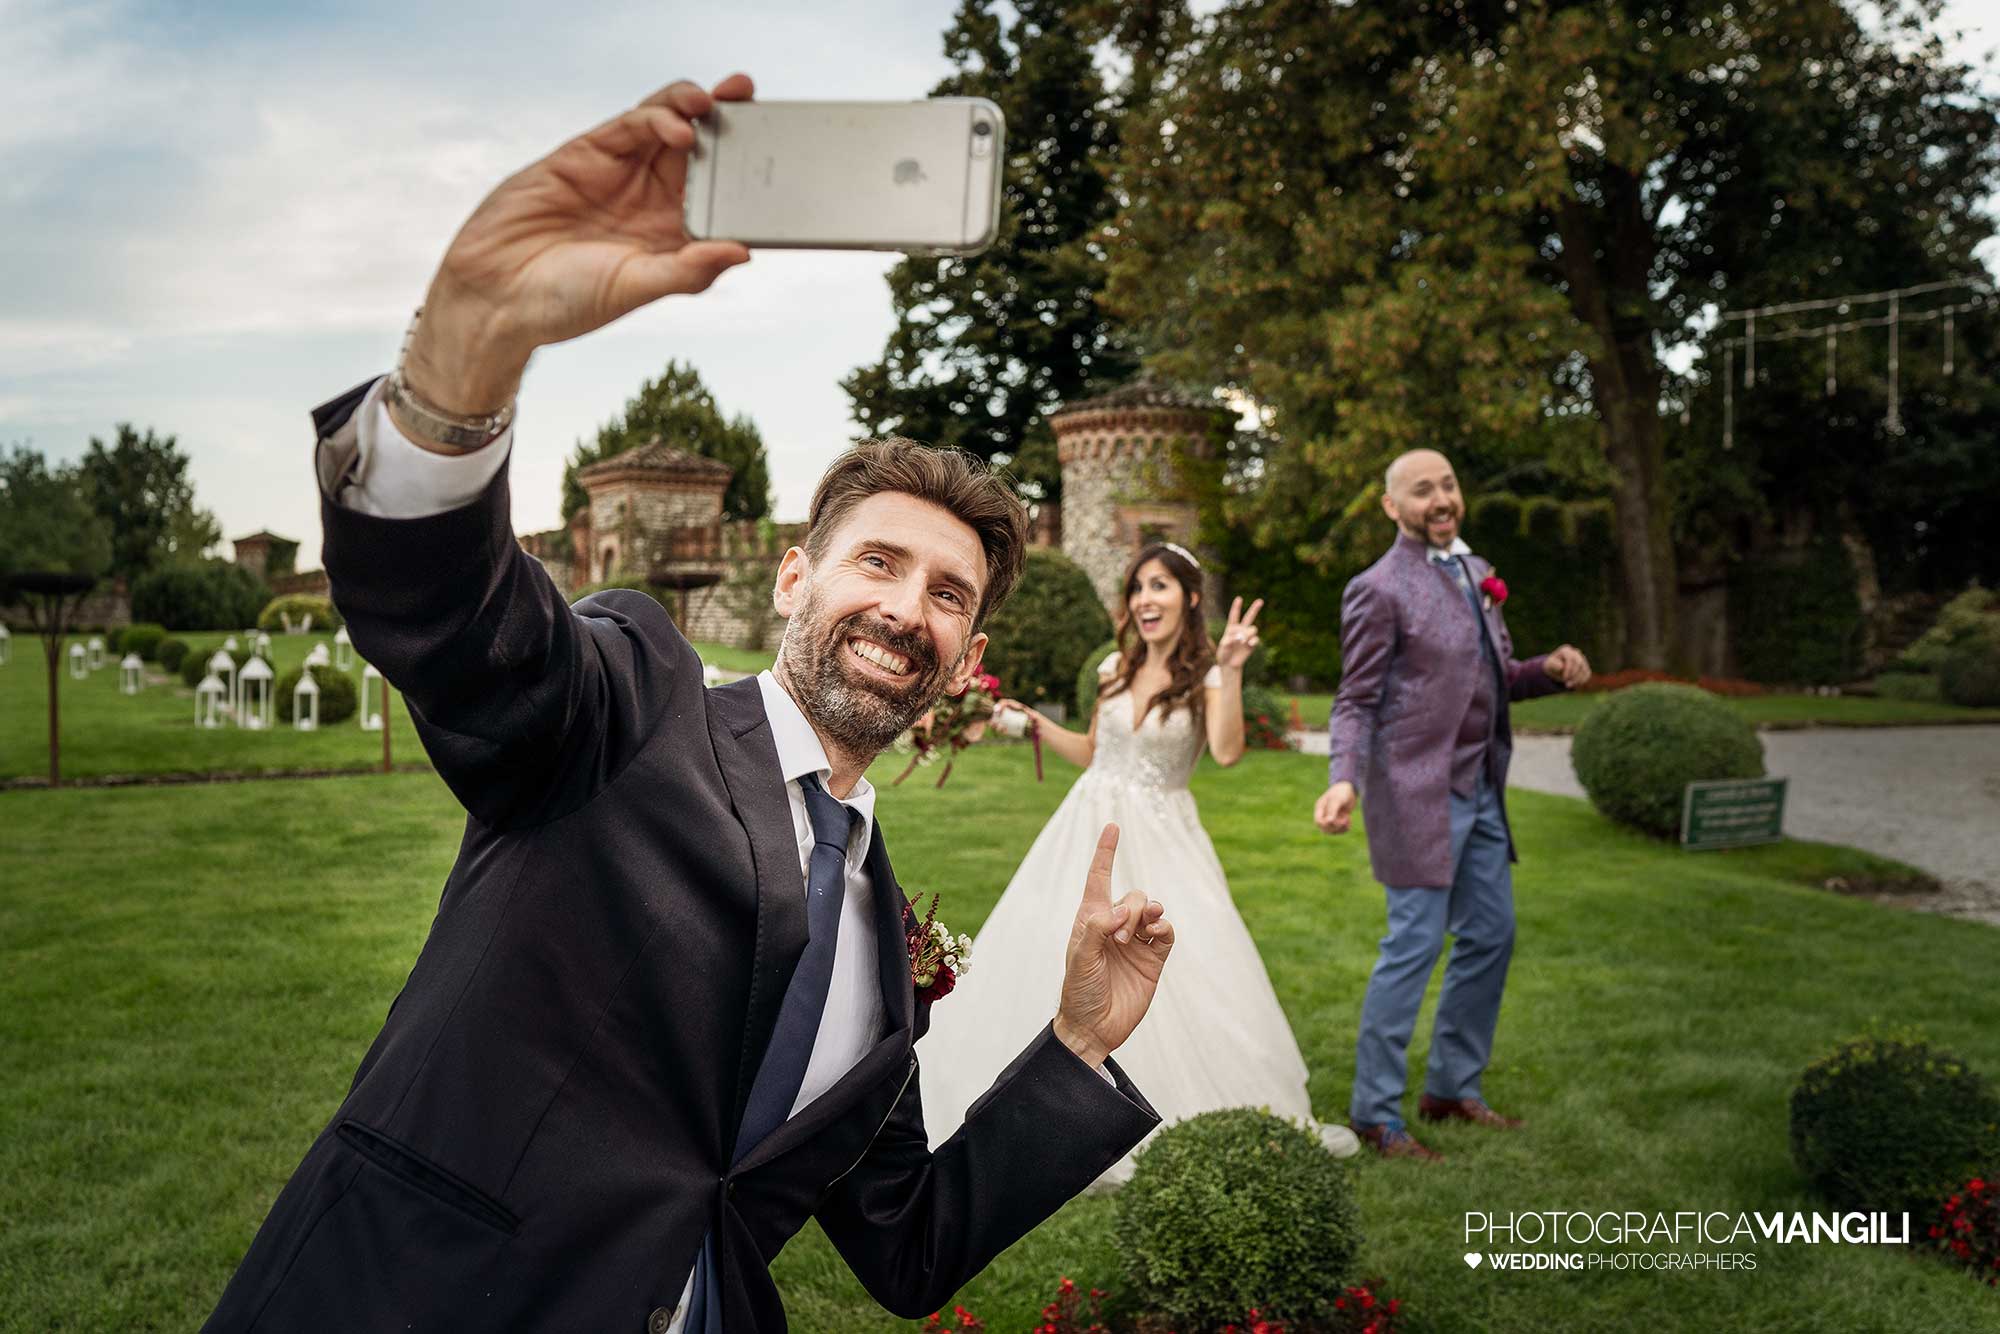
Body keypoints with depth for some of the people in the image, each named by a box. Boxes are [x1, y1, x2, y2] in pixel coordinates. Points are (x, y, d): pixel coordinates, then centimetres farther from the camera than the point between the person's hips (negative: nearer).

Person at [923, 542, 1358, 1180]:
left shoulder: (1206, 675, -7)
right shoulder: (1115, 668, 7)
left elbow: (1226, 750, -24)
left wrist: (1231, 671, -30)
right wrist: (1034, 722, 9)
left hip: (1160, 844, -4)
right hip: (1090, 833, 4)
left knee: (1192, 978, -10)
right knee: (1056, 967, 7)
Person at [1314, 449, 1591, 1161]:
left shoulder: (1475, 572, 12)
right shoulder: (1380, 588, -12)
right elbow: (1356, 701, -13)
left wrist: (1551, 669, -1)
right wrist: (1344, 781, -28)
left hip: (1480, 790, 9)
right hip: (1419, 792, -8)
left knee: (1490, 936, 15)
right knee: (1414, 947, -4)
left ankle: (1453, 1087, 31)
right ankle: (1375, 1110, 10)